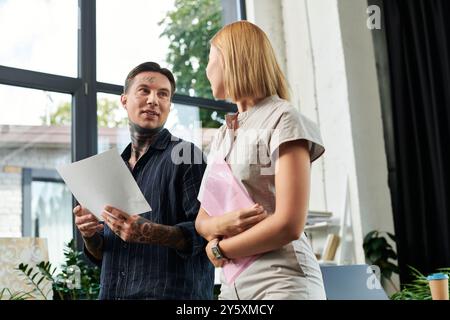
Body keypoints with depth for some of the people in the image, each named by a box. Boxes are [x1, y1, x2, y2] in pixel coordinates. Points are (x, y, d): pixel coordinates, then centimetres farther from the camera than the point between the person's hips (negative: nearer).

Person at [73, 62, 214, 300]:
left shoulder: (184, 156, -4)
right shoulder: (113, 167, 14)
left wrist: (150, 233, -27)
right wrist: (89, 235, -2)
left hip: (171, 292, -5)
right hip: (111, 291, 5)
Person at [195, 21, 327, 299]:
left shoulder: (283, 119, -8)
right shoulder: (222, 136, 15)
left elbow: (289, 225, -17)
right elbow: (201, 220, 12)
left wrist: (218, 248, -6)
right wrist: (218, 226, -10)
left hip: (281, 282, -6)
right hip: (233, 283, 6)